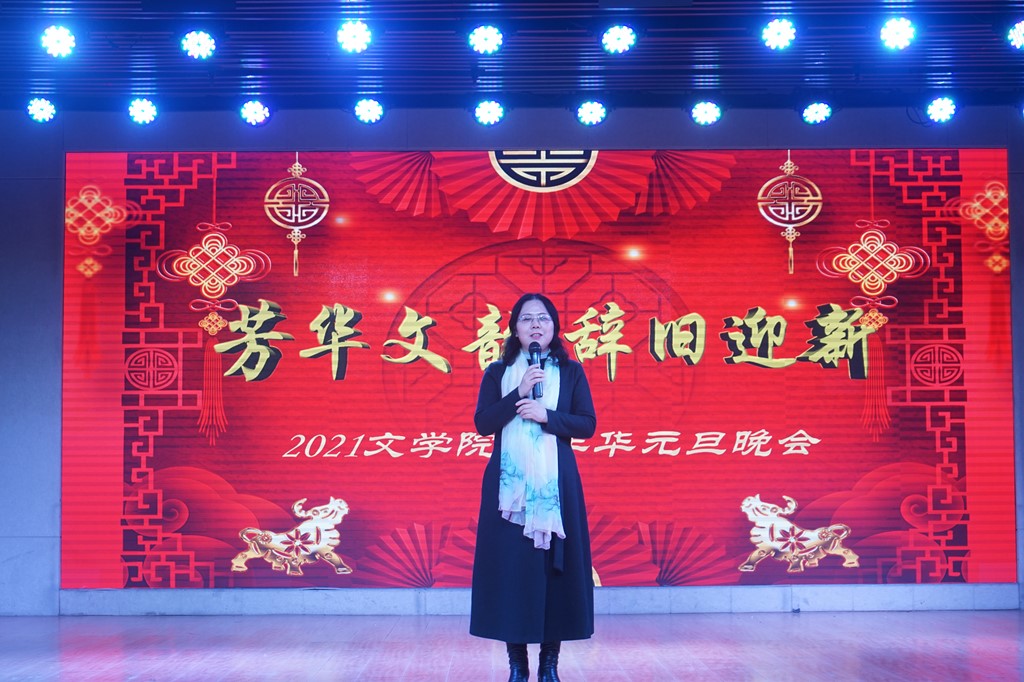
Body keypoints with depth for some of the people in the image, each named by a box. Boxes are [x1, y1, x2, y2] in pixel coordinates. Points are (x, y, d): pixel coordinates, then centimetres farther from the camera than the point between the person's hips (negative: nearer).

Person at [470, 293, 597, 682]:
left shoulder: (571, 372, 8)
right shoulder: (497, 373, 8)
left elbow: (588, 424, 1)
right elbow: (483, 423, -2)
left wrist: (546, 415, -13)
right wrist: (519, 393, -13)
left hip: (555, 483, 0)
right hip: (509, 484, 0)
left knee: (554, 567, -1)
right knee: (510, 567, -3)